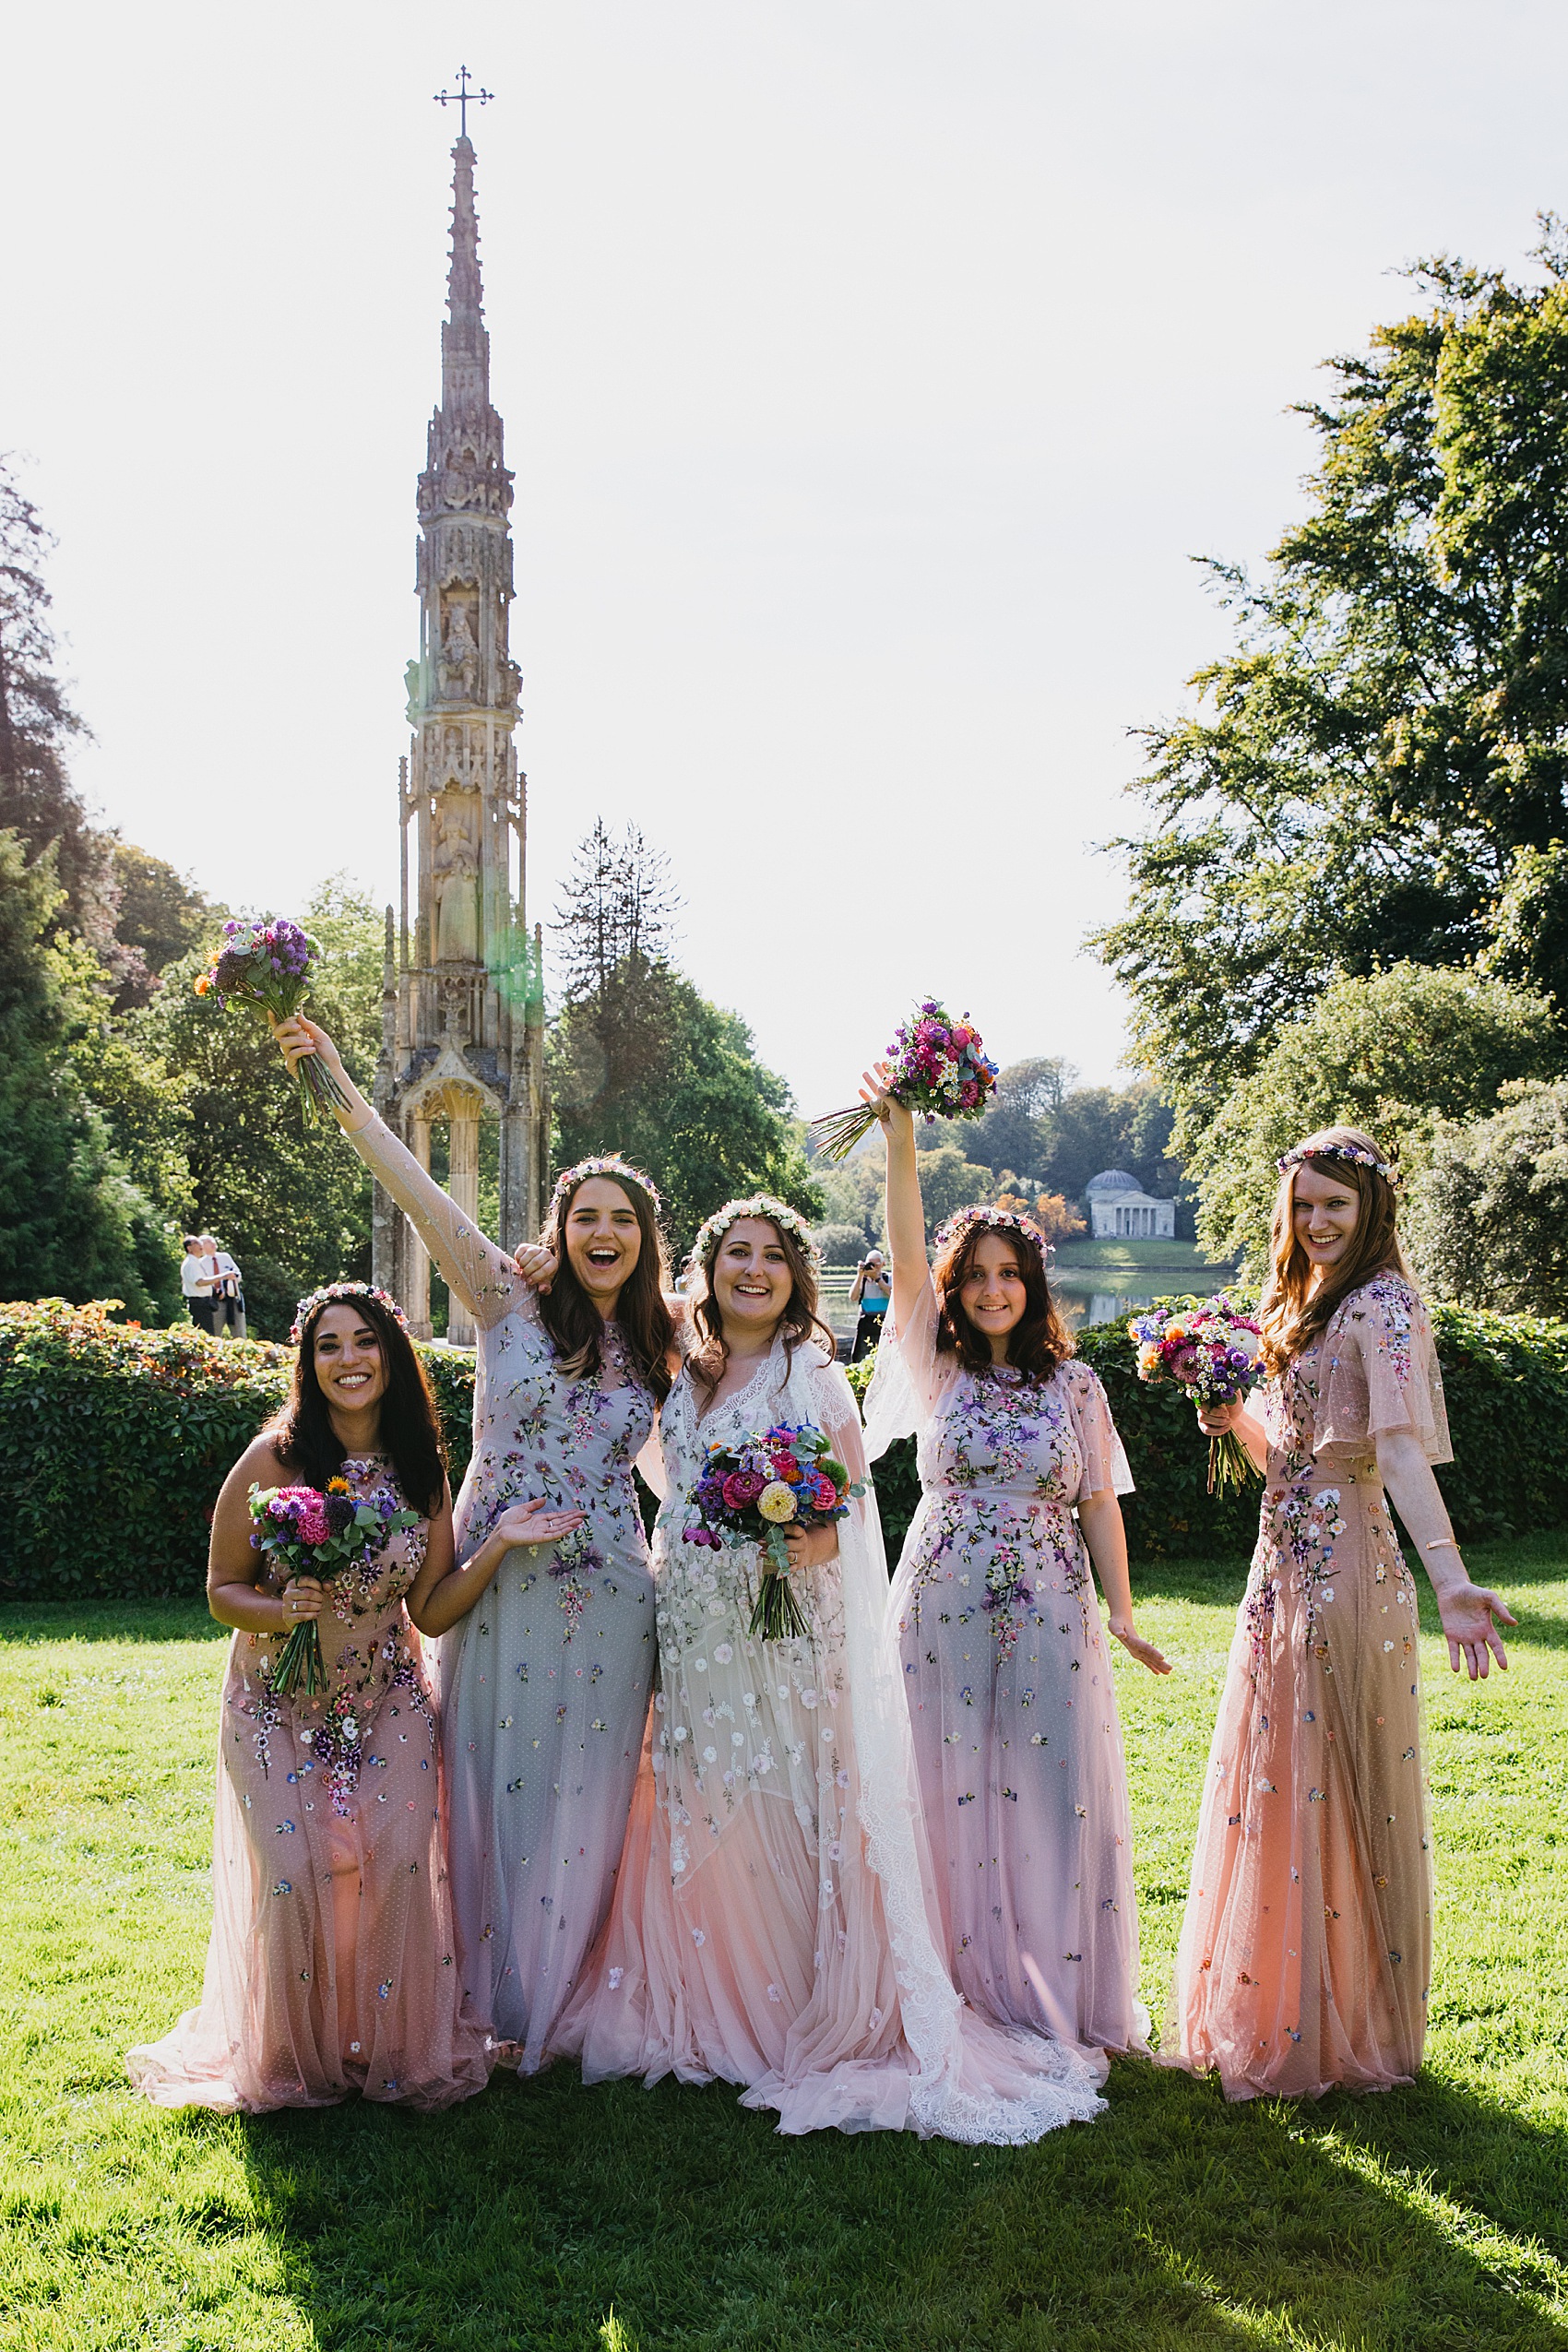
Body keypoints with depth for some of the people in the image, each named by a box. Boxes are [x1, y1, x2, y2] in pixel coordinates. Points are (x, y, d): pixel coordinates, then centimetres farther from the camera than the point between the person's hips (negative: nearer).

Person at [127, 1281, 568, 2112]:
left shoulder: (421, 1471, -2)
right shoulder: (274, 1459, -12)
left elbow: (430, 1610, 0)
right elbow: (223, 1590, -5)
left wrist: (499, 1545, -12)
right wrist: (285, 1610, -25)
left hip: (387, 1701, 2)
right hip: (280, 1702, -2)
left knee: (398, 1866, -11)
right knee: (295, 1873, -11)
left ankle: (394, 2051, 12)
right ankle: (296, 2063, 14)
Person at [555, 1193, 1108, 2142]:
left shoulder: (811, 1373, -4)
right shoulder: (687, 1379, 13)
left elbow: (851, 1512, -9)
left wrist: (813, 1541, -28)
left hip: (790, 1629, -6)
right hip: (698, 1631, 6)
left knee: (792, 1814, -3)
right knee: (704, 1822, 9)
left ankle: (820, 2021, 10)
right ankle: (719, 2014, 22)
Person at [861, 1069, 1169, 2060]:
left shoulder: (1075, 1383, 5)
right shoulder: (936, 1367, 3)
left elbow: (1099, 1503, 7)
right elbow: (907, 1261, -11)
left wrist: (1123, 1613, 0)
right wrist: (902, 1149, -24)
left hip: (1049, 1615, 0)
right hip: (944, 1607, 0)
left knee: (1056, 1798, 1)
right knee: (951, 1798, 4)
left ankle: (1059, 1998, 15)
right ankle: (968, 1989, 17)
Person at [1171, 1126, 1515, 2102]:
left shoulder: (1382, 1306, -13)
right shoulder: (1304, 1305, 15)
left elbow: (1401, 1448, -28)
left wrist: (1450, 1579, -40)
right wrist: (1236, 1415, 0)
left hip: (1347, 1573, -9)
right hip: (1286, 1568, 9)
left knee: (1340, 1794, 1)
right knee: (1279, 1789, 16)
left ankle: (1348, 2032, 15)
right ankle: (1274, 2012, 30)